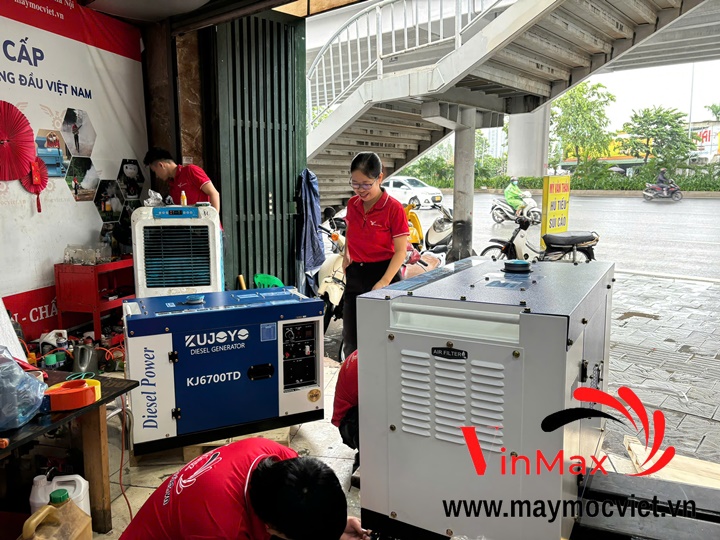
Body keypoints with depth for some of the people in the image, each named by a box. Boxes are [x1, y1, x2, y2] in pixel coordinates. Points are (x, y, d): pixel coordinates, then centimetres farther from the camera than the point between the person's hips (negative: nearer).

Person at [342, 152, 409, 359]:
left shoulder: (394, 208, -15)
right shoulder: (352, 204, 2)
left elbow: (400, 251, -16)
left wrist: (384, 282, -25)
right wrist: (346, 256, 13)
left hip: (383, 273, -5)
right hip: (355, 274, 6)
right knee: (351, 338, 11)